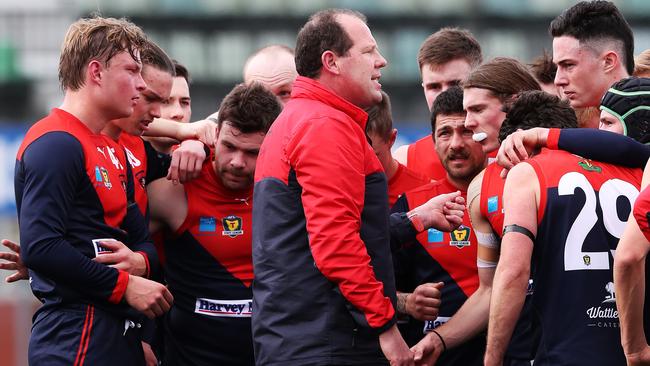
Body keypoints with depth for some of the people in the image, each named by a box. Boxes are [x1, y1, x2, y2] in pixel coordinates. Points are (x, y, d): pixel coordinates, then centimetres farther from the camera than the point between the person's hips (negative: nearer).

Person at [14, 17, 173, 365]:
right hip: (76, 338, -10)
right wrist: (124, 285, -17)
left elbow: (139, 235, 20)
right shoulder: (54, 144, -12)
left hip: (117, 335, 10)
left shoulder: (113, 152, 19)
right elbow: (39, 246, -21)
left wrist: (140, 260, -4)